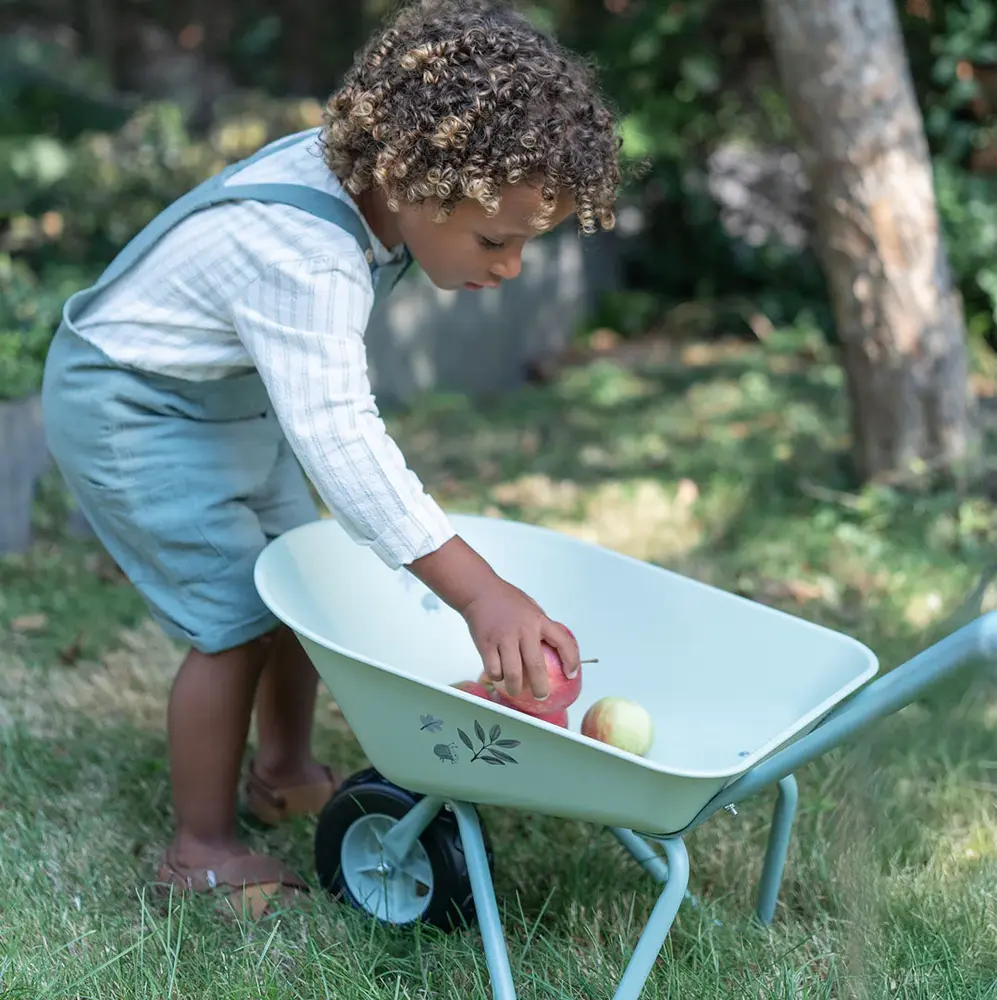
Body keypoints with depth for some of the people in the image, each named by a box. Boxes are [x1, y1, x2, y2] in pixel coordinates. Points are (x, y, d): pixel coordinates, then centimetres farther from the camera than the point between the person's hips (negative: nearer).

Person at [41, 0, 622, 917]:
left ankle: (286, 774, 31)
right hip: (129, 408, -9)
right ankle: (201, 851, 3)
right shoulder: (302, 259, -39)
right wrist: (480, 594, -54)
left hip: (235, 398, 9)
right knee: (234, 617, -12)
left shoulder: (359, 172, -11)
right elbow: (338, 437, -49)